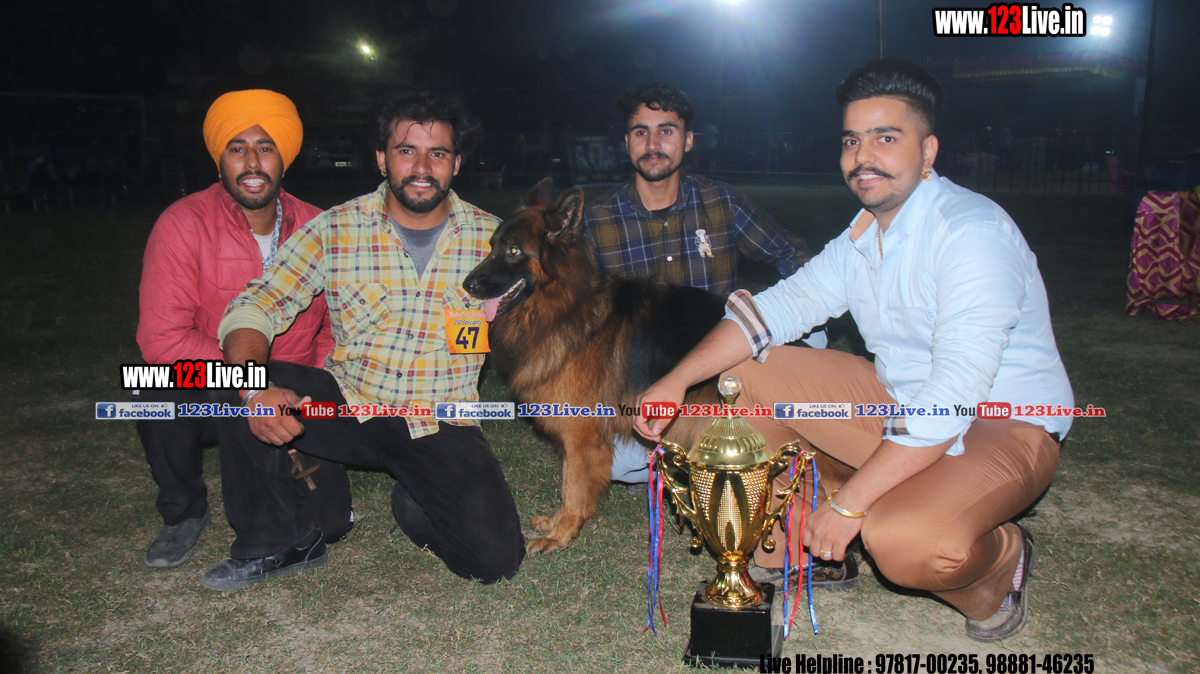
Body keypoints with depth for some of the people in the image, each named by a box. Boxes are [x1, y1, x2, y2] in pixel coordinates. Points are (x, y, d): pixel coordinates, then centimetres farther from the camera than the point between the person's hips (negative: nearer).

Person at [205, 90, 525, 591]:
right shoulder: (334, 229, -2)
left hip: (441, 428, 0)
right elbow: (257, 305, -8)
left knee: (496, 558, -18)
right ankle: (276, 542, -1)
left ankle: (415, 505, 18)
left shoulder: (490, 238, 0)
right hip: (348, 407, 1)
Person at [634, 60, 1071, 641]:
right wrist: (677, 381, -11)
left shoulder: (974, 233, -23)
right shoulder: (865, 233, 4)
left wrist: (848, 504, -31)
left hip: (1005, 426, -7)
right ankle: (801, 545, 11)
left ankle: (998, 561, 0)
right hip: (903, 403, 8)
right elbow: (785, 304, 1)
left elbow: (955, 395, -30)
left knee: (902, 538, -37)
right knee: (746, 369, 0)